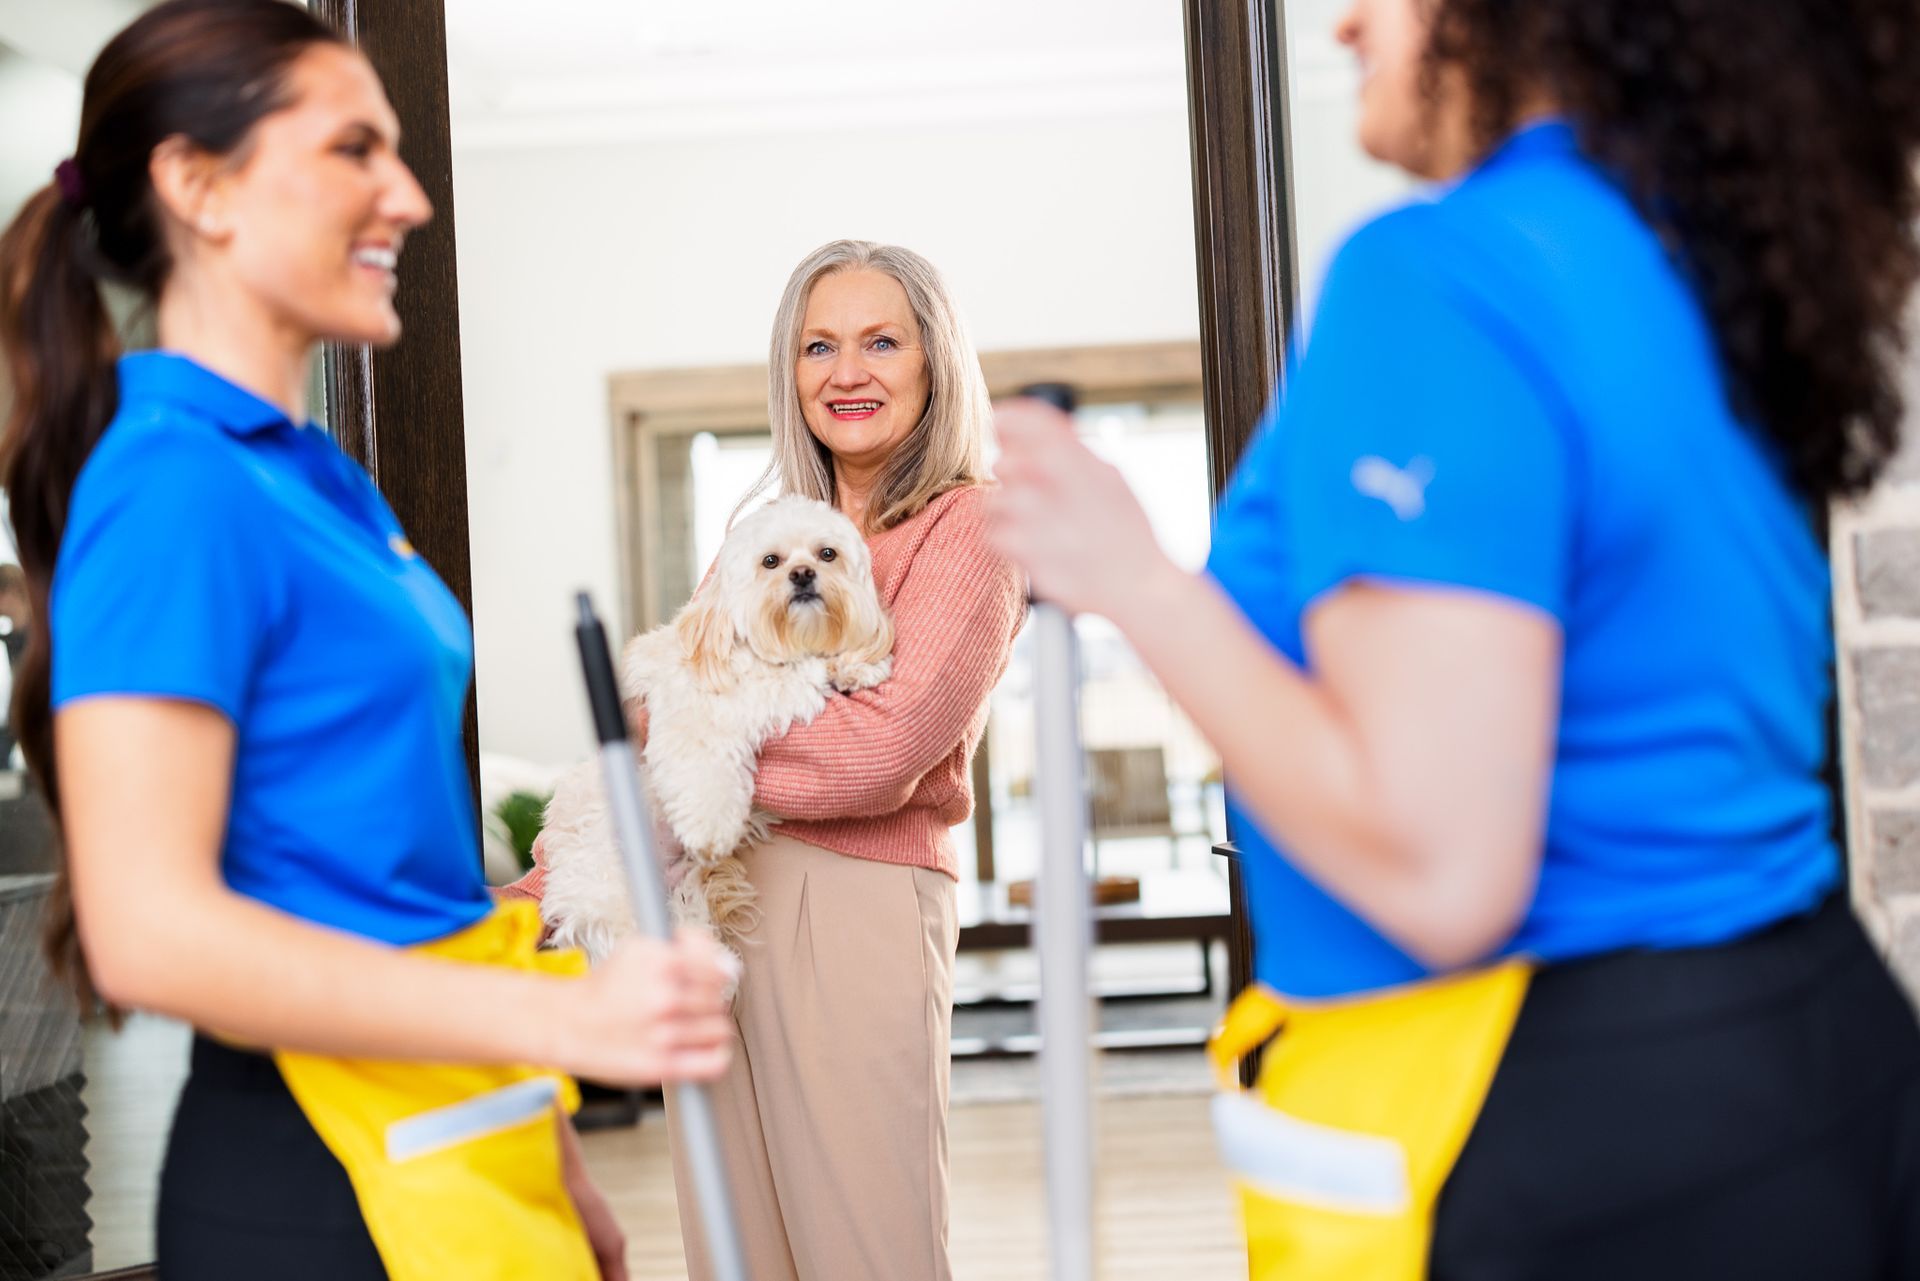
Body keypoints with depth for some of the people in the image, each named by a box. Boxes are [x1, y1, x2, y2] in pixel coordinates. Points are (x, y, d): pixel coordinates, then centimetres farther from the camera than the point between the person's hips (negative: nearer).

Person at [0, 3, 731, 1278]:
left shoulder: (318, 475, 12)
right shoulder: (174, 487, -16)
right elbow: (151, 929, -23)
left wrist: (552, 1166, 19)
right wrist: (566, 1017, -25)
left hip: (445, 1149, 8)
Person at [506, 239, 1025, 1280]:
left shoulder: (967, 527, -3)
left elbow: (880, 755, -15)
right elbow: (660, 711, 17)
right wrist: (555, 872, 4)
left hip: (854, 903, -6)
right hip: (705, 896, 7)